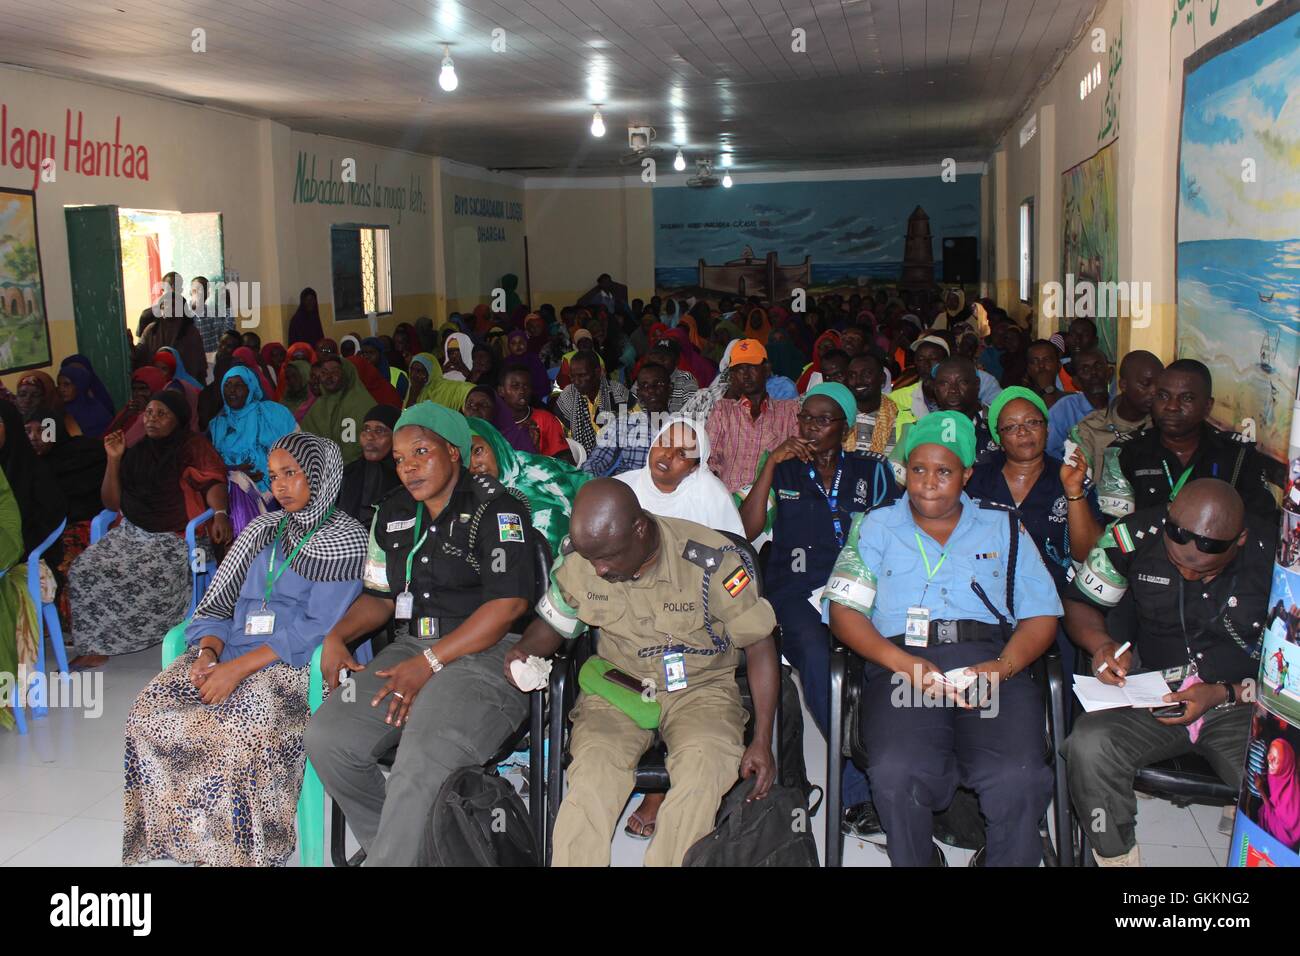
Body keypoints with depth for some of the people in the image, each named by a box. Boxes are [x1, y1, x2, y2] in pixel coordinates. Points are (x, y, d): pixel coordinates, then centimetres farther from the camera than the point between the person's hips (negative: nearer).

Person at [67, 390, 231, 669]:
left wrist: (220, 513, -32)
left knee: (157, 577, -32)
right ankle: (97, 645, -5)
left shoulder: (192, 445, 1)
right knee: (83, 571, -15)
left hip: (174, 538, -5)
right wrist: (114, 459, 3)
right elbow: (111, 503, 14)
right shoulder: (136, 452, 15)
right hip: (132, 532, 5)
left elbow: (213, 481, -12)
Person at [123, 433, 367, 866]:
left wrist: (240, 667, -17)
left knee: (235, 727, -32)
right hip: (231, 650, 6)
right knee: (150, 712, -19)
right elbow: (219, 605, 16)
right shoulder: (262, 531, 21)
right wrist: (208, 653, -6)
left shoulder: (344, 540, 0)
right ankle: (180, 842, -9)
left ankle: (242, 851, -13)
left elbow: (318, 627, -10)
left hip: (297, 663, -6)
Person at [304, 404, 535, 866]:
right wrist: (336, 636, 4)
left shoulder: (494, 507, -6)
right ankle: (394, 846, 6)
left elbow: (508, 603, -14)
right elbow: (380, 595, 24)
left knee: (422, 767, -31)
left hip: (485, 654, -7)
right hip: (412, 648, 7)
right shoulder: (392, 513, 17)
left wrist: (429, 663, -16)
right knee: (327, 738, -13)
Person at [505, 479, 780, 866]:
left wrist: (762, 742, -10)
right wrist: (524, 651, -12)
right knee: (593, 766, -30)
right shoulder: (576, 558, -7)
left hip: (700, 688, -2)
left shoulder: (711, 560, -18)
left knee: (704, 766, -33)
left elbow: (759, 645, -8)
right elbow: (551, 623, 13)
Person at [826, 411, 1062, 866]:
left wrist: (1002, 667, -8)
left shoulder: (1003, 527, 22)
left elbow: (1041, 615, 13)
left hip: (990, 662, 1)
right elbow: (844, 611, 6)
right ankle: (918, 857, -2)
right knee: (897, 773, -31)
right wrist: (904, 664, -10)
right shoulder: (876, 527, 18)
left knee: (1018, 778, -29)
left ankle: (1008, 859, -1)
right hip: (903, 666, -1)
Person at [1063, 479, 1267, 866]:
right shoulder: (1135, 535, -8)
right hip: (1152, 692, 1)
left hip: (1243, 702, -1)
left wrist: (1224, 695, -17)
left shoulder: (1276, 555, -11)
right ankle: (1118, 858, -5)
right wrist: (1102, 644, -13)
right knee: (1088, 748, -30)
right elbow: (1080, 604, 8)